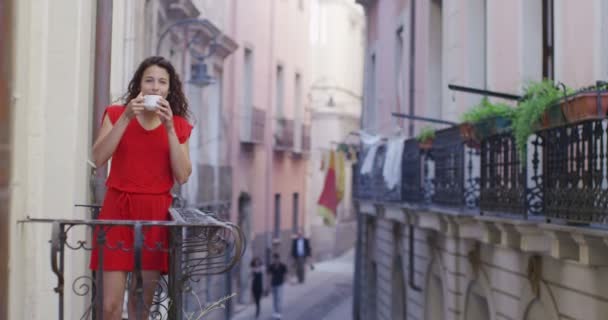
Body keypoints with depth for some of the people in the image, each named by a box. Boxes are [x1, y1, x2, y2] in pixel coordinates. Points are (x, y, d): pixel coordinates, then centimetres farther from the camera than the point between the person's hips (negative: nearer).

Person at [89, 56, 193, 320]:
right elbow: (98, 159, -9)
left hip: (156, 214, 1)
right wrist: (126, 118, -15)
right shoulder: (116, 114, 6)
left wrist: (169, 128, -10)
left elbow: (182, 176, -3)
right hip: (118, 210, -1)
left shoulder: (179, 125, 8)